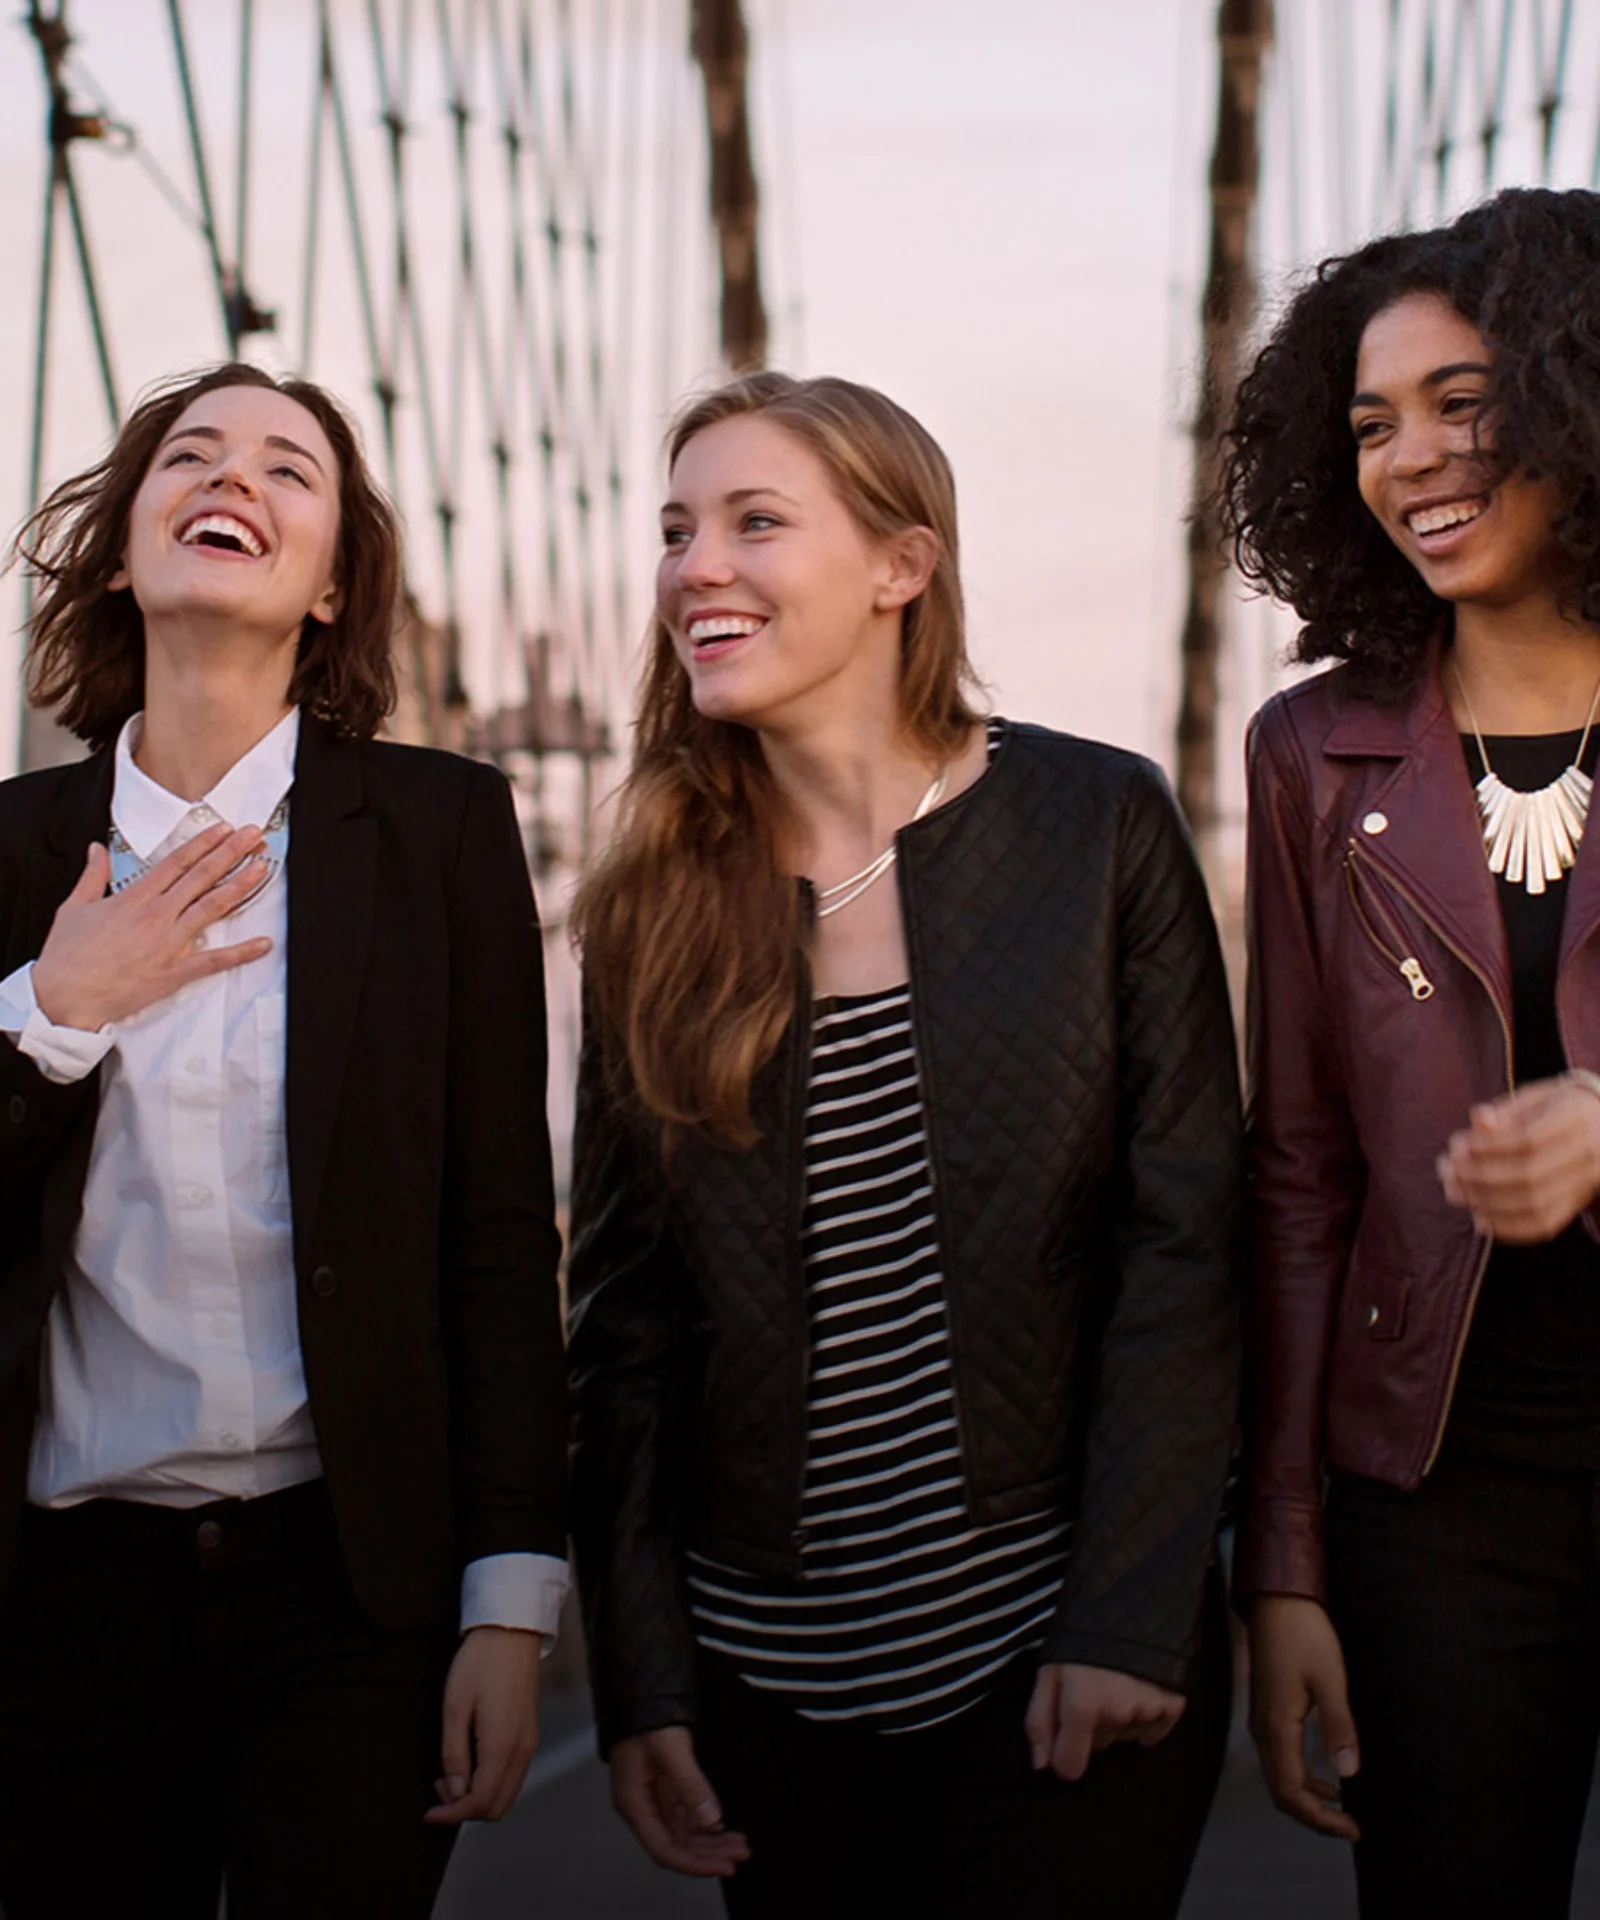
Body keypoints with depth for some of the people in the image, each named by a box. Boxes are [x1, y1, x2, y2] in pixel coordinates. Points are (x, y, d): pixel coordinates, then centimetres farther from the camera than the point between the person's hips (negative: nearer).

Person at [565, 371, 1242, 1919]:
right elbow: (623, 1301, 4)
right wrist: (636, 1672, 0)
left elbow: (1182, 1237, -6)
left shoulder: (1096, 824, -4)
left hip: (1058, 1656, -2)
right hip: (771, 1665, 3)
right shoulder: (656, 900, 3)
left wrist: (1131, 1618, -12)